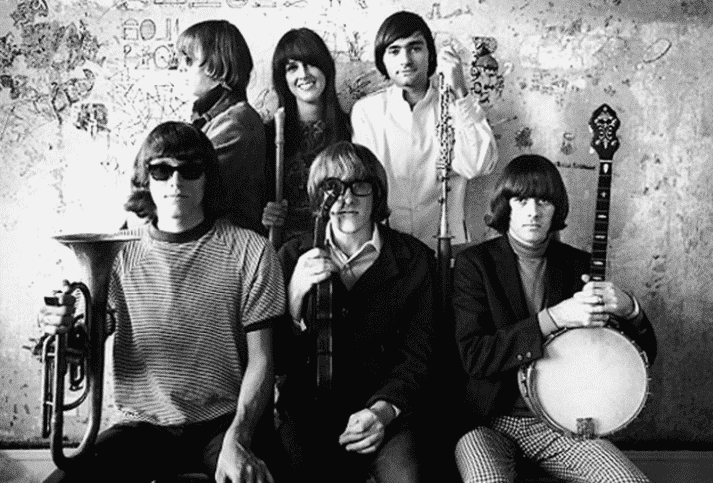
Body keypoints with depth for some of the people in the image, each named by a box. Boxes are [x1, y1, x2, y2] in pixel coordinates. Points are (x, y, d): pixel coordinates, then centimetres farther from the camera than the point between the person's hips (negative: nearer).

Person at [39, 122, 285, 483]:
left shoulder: (250, 251, -4)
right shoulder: (120, 253, 3)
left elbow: (259, 359, -5)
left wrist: (237, 439, -18)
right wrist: (65, 329, -18)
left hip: (226, 421, -2)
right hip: (145, 425, 3)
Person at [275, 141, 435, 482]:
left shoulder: (414, 259, 3)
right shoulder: (293, 256, 7)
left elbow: (417, 356, 2)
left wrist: (384, 410, -16)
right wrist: (294, 297, -16)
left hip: (385, 411, 0)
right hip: (307, 412, 1)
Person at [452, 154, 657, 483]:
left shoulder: (577, 264, 5)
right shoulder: (474, 263, -5)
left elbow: (646, 354, 9)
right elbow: (472, 356, -16)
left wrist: (628, 308, -14)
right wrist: (554, 318, -22)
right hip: (488, 419, -3)